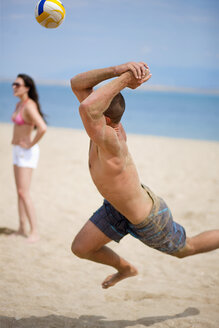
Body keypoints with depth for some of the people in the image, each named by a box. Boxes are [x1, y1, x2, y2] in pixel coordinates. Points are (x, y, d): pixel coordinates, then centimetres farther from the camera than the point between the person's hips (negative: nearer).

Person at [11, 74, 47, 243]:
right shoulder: (19, 104, 10)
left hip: (27, 152, -10)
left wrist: (31, 144, -21)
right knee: (20, 192, 11)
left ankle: (35, 232, -7)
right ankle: (22, 228, 18)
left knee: (23, 192, -12)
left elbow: (42, 128, -33)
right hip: (18, 151, 10)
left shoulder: (29, 106, -19)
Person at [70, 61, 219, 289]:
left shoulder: (110, 142, -43)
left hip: (149, 221, -7)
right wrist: (117, 70, -35)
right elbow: (77, 83, -18)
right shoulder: (107, 123, -20)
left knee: (185, 248, 20)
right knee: (80, 248, 12)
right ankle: (125, 269, 40)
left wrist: (124, 79, -54)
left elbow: (87, 107, -63)